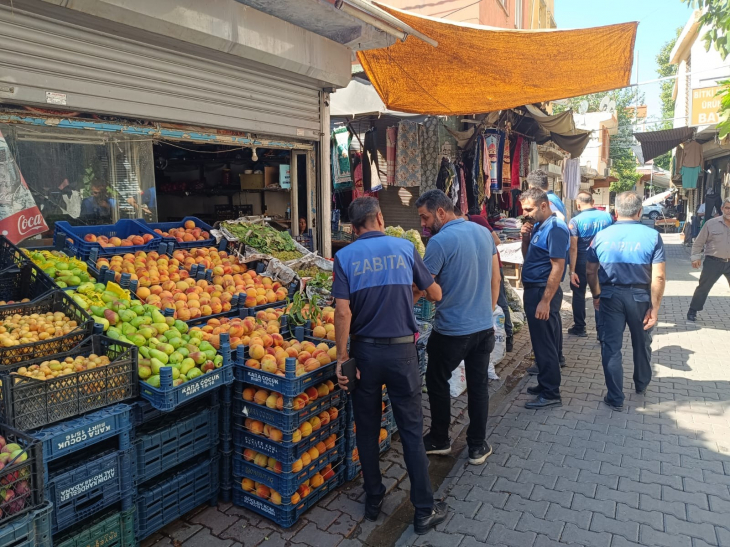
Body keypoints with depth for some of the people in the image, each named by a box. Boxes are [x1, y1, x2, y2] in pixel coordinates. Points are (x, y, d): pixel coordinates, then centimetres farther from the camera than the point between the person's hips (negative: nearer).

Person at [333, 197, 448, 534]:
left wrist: (341, 356, -6)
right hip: (402, 351, 0)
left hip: (365, 351, 1)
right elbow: (435, 294, 4)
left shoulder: (345, 256, -5)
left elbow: (343, 310, -13)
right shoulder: (405, 248, -2)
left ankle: (373, 500, 31)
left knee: (367, 430, 16)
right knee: (411, 431, 10)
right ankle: (425, 510, 20)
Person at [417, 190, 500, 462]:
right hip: (484, 327, 6)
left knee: (437, 382, 14)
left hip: (452, 330, -6)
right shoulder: (483, 232, 5)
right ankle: (478, 446, 24)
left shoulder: (440, 241, -17)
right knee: (479, 385, 14)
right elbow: (496, 278, 10)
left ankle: (440, 440, 28)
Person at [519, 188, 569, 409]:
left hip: (544, 292, -10)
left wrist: (545, 301, -24)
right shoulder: (538, 226, 11)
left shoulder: (555, 229, -17)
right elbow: (528, 257, 19)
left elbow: (557, 267, -21)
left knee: (545, 344, -2)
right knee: (542, 341, 18)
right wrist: (526, 238, 0)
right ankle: (545, 384, 30)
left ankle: (551, 394, 8)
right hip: (534, 290, 10)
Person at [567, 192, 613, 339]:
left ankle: (579, 328, 23)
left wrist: (572, 271, -14)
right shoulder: (607, 217, -3)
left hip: (582, 263, -3)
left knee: (579, 295, 14)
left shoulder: (576, 220, -13)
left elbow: (573, 248, -16)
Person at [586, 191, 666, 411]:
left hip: (610, 296, 0)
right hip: (640, 297, 0)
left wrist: (596, 295, 17)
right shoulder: (652, 236, -9)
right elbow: (658, 277, -14)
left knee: (611, 347, 8)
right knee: (642, 344, 22)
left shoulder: (601, 235, -3)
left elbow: (590, 272, 3)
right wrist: (654, 308, -8)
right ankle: (641, 385, 44)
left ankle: (615, 398, 12)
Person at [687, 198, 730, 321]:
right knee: (703, 287, 4)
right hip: (713, 262, -2)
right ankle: (692, 311, 16)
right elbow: (699, 242, 1)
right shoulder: (711, 224, -5)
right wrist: (696, 257, -5)